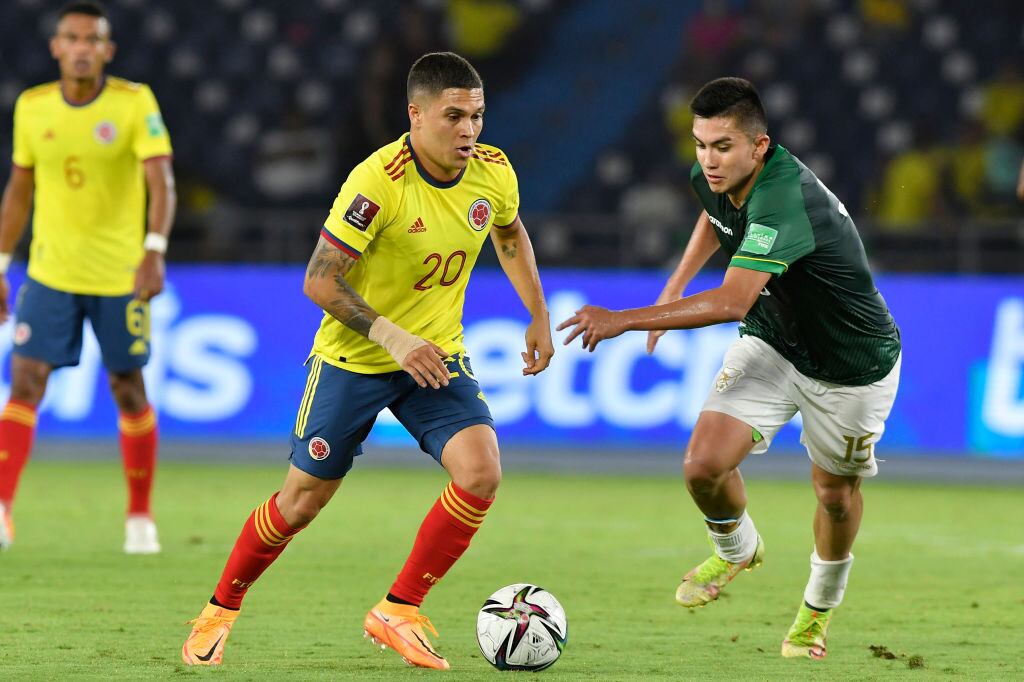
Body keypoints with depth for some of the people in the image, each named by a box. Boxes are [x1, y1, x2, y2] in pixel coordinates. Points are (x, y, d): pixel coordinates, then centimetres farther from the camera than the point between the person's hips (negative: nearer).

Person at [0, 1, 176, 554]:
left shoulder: (134, 102, -8)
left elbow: (161, 181, -16)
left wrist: (154, 251, -31)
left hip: (120, 276, -2)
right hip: (49, 274, 2)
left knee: (128, 390, 7)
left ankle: (140, 517, 22)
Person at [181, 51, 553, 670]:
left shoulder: (493, 173, -8)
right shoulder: (377, 182, -25)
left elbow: (511, 235, 17)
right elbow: (319, 281, -22)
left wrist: (539, 316, 13)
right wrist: (392, 337, -30)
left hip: (436, 357, 4)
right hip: (353, 359, -4)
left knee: (481, 472, -19)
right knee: (304, 498, 4)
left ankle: (398, 612, -5)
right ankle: (220, 612, 28)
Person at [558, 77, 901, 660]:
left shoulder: (784, 198, -39)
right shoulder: (717, 175, -13)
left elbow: (732, 303, -49)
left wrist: (625, 320, -49)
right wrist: (676, 287, 12)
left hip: (852, 366, -6)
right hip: (772, 344, 6)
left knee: (836, 492, 12)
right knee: (704, 466, -12)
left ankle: (821, 606, 42)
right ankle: (737, 550, 22)